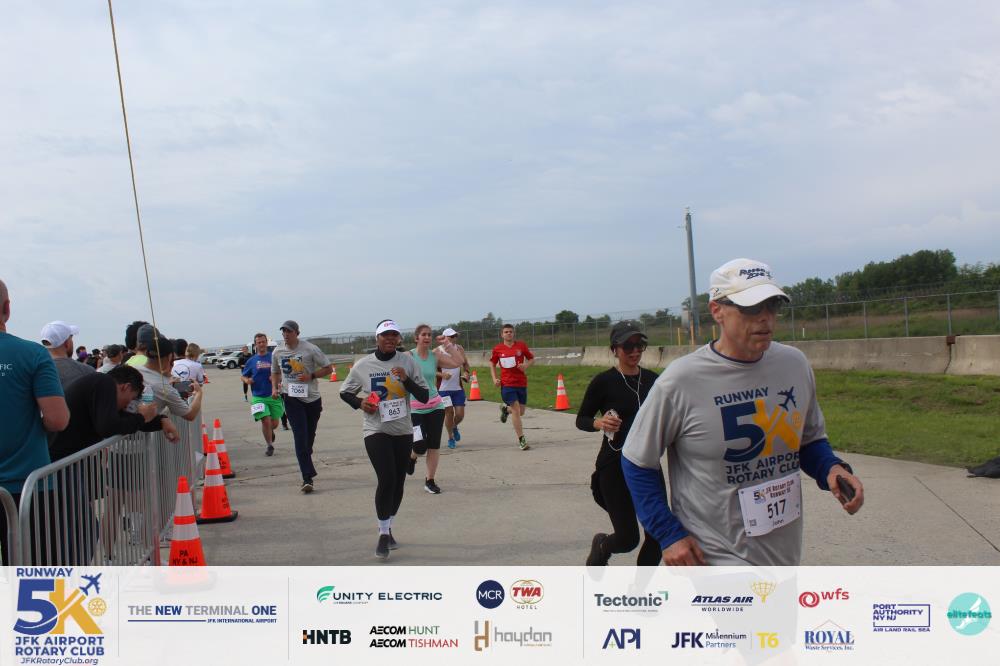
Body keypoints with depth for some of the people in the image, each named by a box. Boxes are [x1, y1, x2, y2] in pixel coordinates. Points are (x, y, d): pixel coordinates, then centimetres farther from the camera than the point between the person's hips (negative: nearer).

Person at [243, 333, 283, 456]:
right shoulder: (251, 361, 5)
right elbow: (243, 376, 13)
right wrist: (247, 380, -10)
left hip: (274, 395, 0)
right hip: (259, 397, 0)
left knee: (274, 424, 4)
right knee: (266, 421, -10)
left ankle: (270, 432, 41)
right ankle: (269, 445, 10)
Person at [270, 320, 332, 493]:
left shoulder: (309, 349, -7)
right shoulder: (277, 352, 3)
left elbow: (328, 368, -2)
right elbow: (275, 373, 20)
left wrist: (311, 376, -16)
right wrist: (274, 388, 2)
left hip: (312, 398, 0)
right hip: (292, 399, 0)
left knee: (310, 436, 12)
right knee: (300, 436, -12)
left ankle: (306, 466, 36)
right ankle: (307, 477, -17)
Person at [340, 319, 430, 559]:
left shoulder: (407, 362, -1)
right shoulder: (363, 365, -3)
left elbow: (424, 397, -2)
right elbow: (344, 392, 11)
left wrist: (406, 379, -18)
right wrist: (359, 403, -9)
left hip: (403, 431, 3)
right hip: (376, 430, -3)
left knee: (398, 483, 10)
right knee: (386, 479, -16)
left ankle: (387, 530, 29)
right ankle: (383, 535, -2)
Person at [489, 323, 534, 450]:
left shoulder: (521, 345, 1)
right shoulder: (497, 349, 1)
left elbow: (531, 358, 10)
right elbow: (492, 363, 14)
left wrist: (526, 365, -11)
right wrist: (494, 378, 2)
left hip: (521, 383, 2)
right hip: (507, 383, -2)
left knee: (521, 412, 9)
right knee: (516, 409, -12)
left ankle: (506, 409, 44)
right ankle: (522, 440, -8)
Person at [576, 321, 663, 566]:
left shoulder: (652, 379, 5)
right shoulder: (604, 381, -8)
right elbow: (581, 419, -2)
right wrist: (599, 423, -22)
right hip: (615, 467, -5)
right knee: (628, 538, -3)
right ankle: (601, 545, 33)